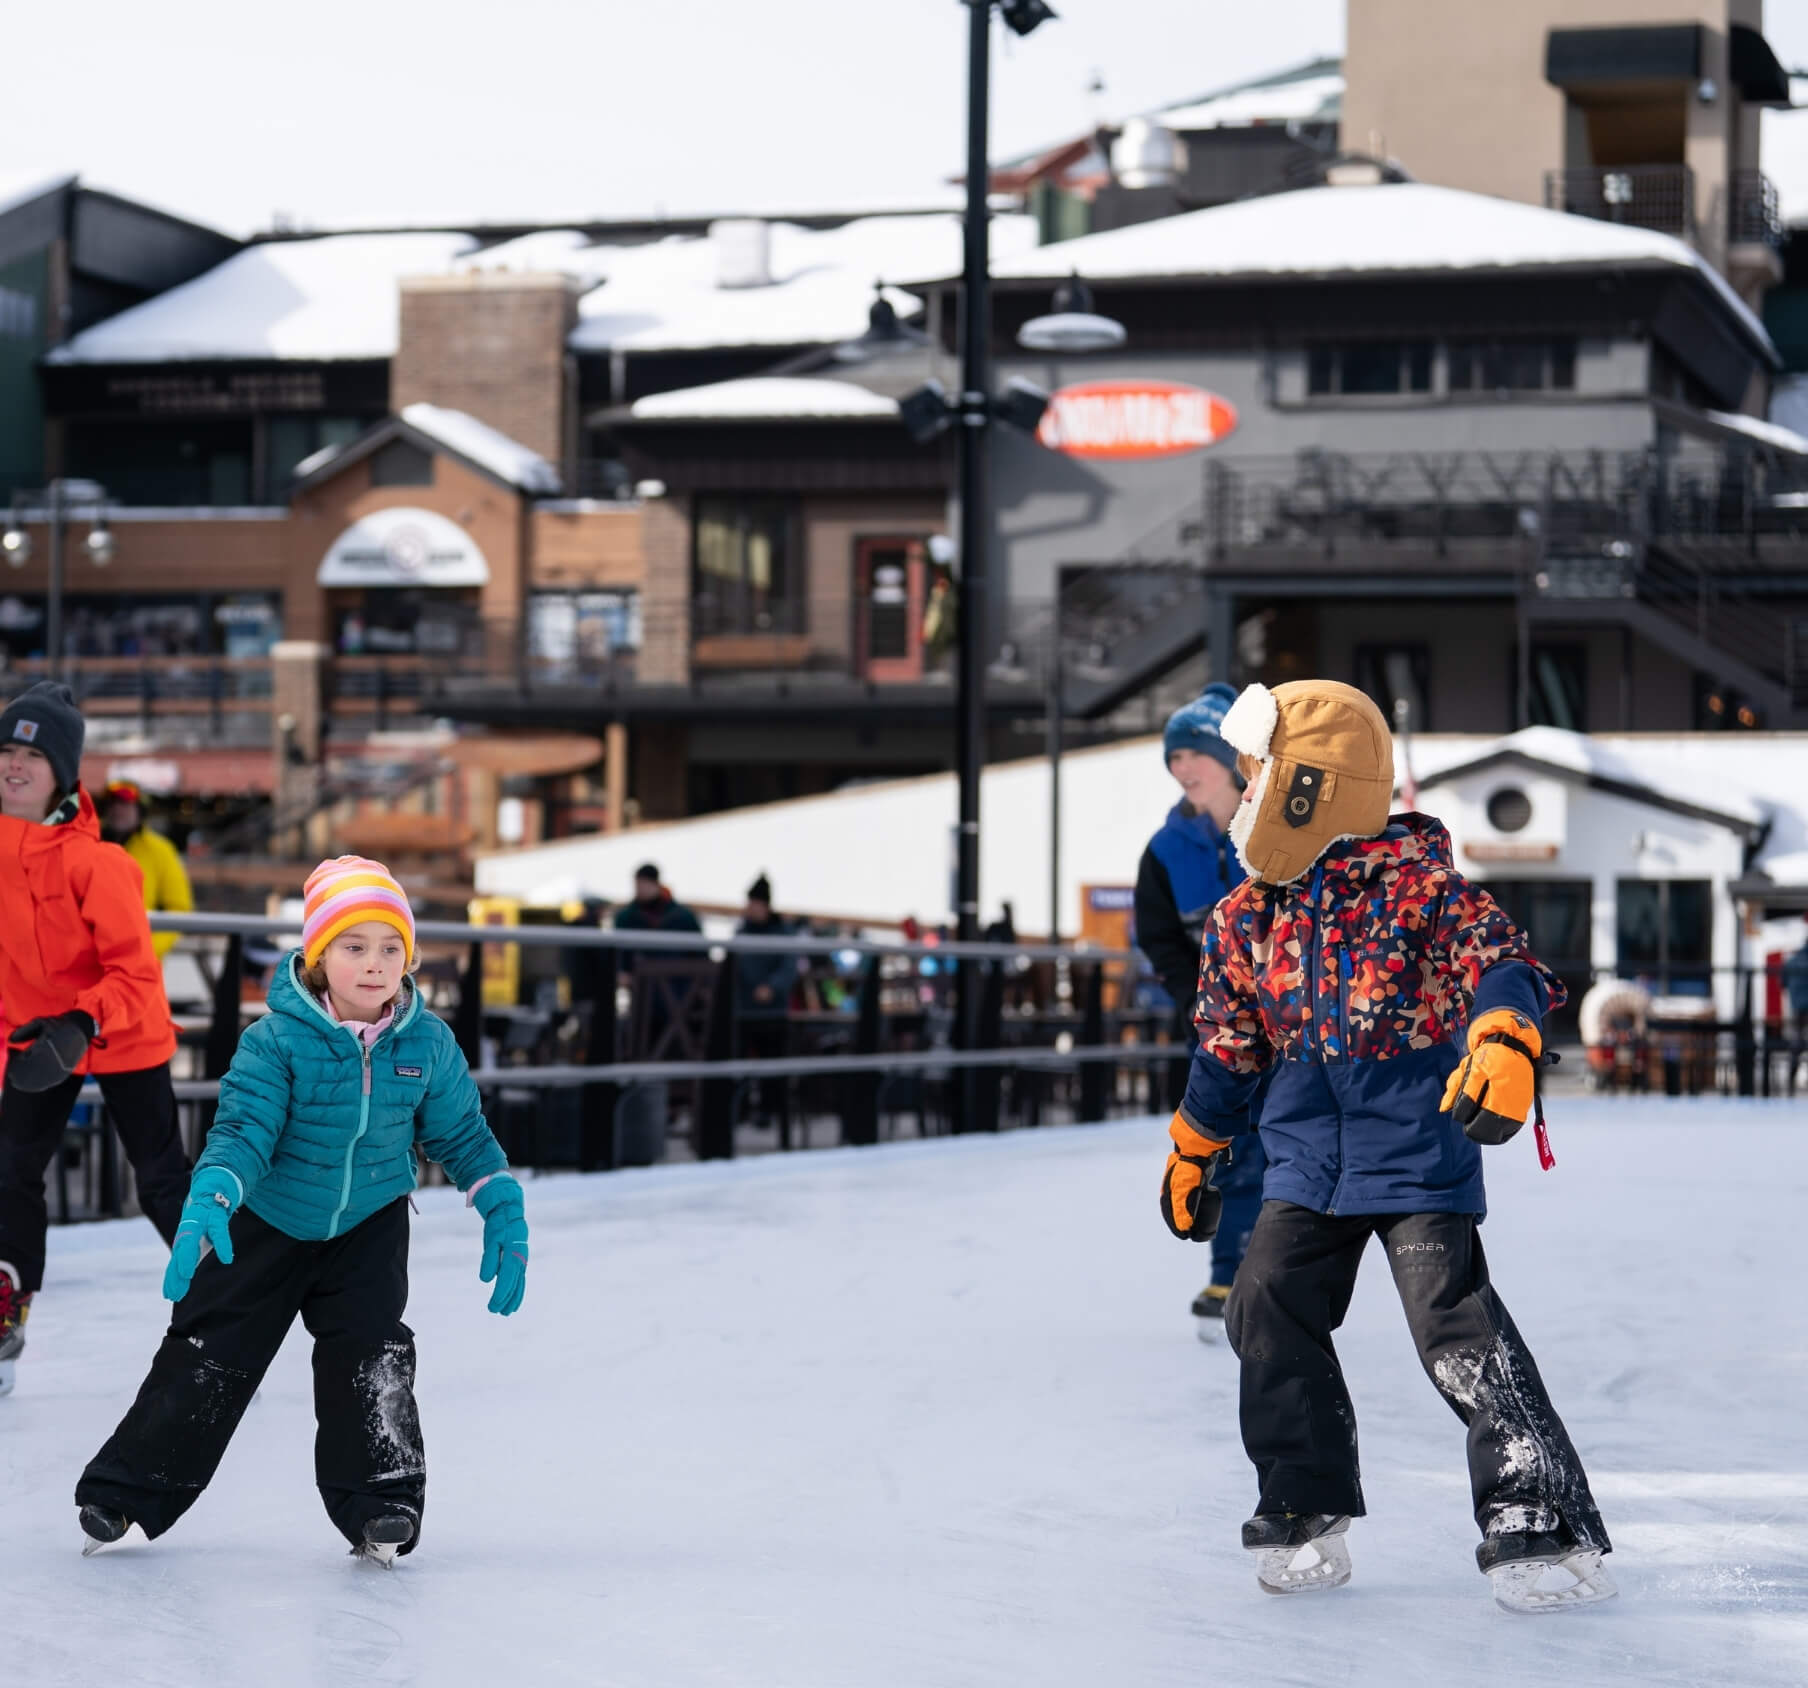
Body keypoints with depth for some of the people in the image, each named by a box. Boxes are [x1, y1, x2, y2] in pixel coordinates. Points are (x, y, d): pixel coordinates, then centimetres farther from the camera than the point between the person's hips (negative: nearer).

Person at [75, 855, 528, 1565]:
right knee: (208, 1358, 2)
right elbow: (243, 1128, -26)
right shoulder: (278, 1040, -22)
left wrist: (504, 1213, -3)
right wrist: (207, 1206, -42)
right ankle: (124, 1492, 13)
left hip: (370, 1227, 2)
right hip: (266, 1225, -2)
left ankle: (379, 1506, 1)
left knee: (370, 1358, -11)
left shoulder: (428, 1042, -11)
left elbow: (461, 1133, 1)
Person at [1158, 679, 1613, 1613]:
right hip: (1309, 1156, 6)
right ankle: (1308, 1512, 13)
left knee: (1455, 1323, -14)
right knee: (1268, 1309, -2)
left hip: (1417, 1145, -6)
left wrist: (1503, 1041, -40)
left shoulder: (1417, 882, -12)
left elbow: (1503, 961, -20)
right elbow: (1228, 1045, 21)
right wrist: (1192, 1149, 28)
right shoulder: (1246, 919, 8)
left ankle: (1546, 1529, -10)